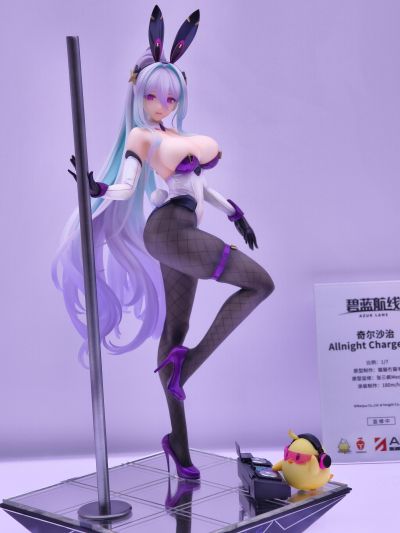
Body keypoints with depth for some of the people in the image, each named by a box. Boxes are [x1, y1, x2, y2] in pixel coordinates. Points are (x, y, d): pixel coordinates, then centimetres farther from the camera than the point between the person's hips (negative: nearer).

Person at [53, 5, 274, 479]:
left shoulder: (180, 138, 24)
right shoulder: (140, 136, 2)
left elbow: (200, 185, 34)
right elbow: (126, 187, -10)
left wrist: (234, 213, 35)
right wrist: (97, 188, -30)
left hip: (183, 234, 7)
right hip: (169, 230, -7)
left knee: (175, 330, 6)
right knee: (260, 283, -11)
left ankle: (178, 443, 9)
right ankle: (188, 363, -10)